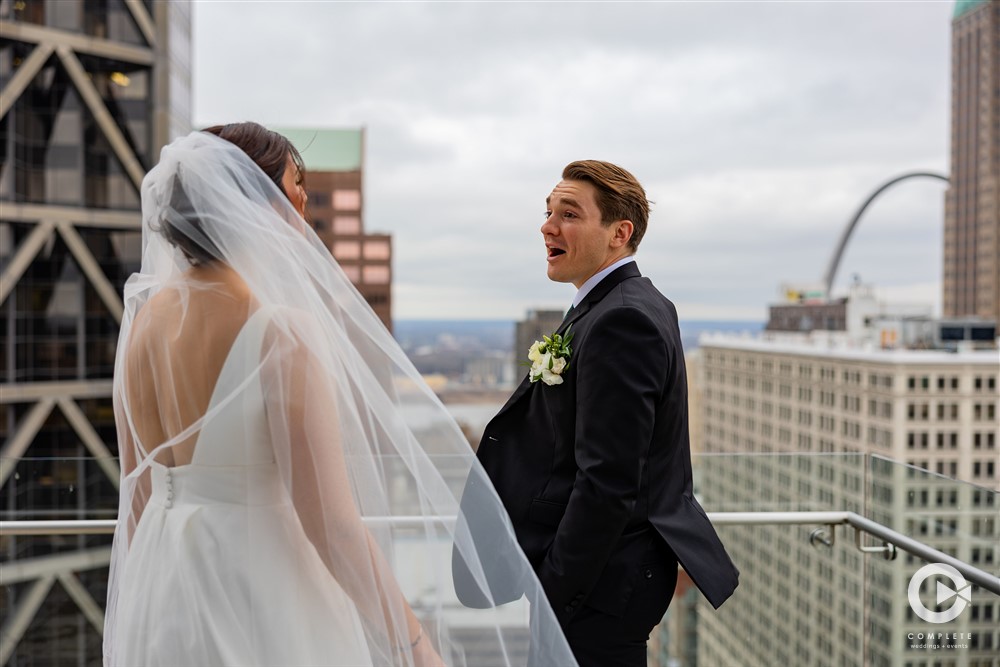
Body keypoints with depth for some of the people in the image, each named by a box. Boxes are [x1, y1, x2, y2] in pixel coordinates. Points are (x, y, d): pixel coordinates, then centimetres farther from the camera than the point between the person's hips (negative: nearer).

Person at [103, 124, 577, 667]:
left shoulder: (143, 319, 0)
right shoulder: (283, 333, -20)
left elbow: (137, 491, 9)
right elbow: (332, 525, -21)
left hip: (161, 602, 7)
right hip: (263, 610, -6)